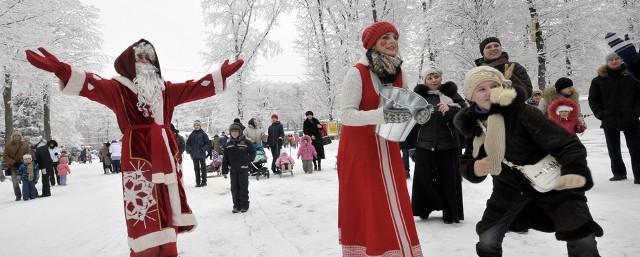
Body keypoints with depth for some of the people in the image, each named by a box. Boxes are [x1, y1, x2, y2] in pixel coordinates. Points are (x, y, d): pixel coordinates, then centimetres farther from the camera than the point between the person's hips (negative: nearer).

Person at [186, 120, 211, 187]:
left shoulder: (203, 134, -2)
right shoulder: (191, 135, 6)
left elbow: (208, 143, -1)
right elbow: (188, 143, 14)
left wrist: (204, 149, -12)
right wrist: (189, 150, 2)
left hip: (202, 154, -3)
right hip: (194, 155, 3)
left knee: (203, 168, 5)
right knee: (196, 168, 7)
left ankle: (204, 181, 12)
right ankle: (198, 182, 13)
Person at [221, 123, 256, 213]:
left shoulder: (246, 142, -4)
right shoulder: (228, 145, 7)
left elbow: (253, 152, 4)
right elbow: (225, 158, 9)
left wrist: (248, 161, -7)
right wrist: (224, 171, 6)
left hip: (243, 169, -4)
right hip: (233, 170, 4)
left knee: (243, 187, 2)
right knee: (234, 188, 7)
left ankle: (244, 205, 13)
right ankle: (236, 205, 18)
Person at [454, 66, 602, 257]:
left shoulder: (523, 112, -25)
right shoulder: (474, 125, -8)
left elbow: (563, 141, -31)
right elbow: (466, 164, 1)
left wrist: (575, 170, -49)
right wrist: (475, 169, -23)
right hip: (509, 187, 4)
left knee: (580, 236, -10)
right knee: (487, 239, 3)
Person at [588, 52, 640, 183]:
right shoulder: (599, 80, 1)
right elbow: (593, 99, 5)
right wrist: (600, 114, -4)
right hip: (609, 122, 2)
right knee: (613, 150, 11)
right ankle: (619, 173, 24)